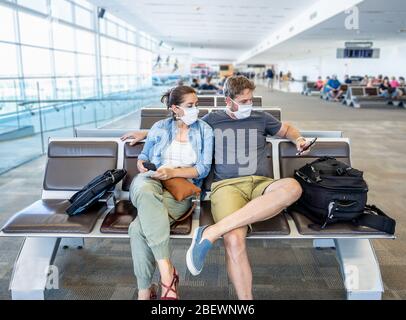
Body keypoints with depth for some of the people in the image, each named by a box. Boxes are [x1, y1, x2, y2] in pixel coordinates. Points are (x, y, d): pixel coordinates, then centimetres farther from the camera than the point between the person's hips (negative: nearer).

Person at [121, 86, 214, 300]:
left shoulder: (204, 130, 10)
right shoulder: (160, 127, 14)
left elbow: (203, 169, 3)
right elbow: (143, 157, 21)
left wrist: (173, 172, -12)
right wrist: (141, 165, -4)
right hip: (151, 182, 2)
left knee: (139, 228, -31)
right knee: (144, 190, -41)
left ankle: (145, 290, -12)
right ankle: (166, 270, -39)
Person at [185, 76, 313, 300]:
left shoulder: (260, 118, 23)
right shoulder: (212, 120, 18)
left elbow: (287, 129, 39)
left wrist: (298, 139, 17)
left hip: (260, 184, 3)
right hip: (227, 186, -2)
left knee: (292, 187, -35)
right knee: (234, 240, -36)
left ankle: (212, 232, -37)